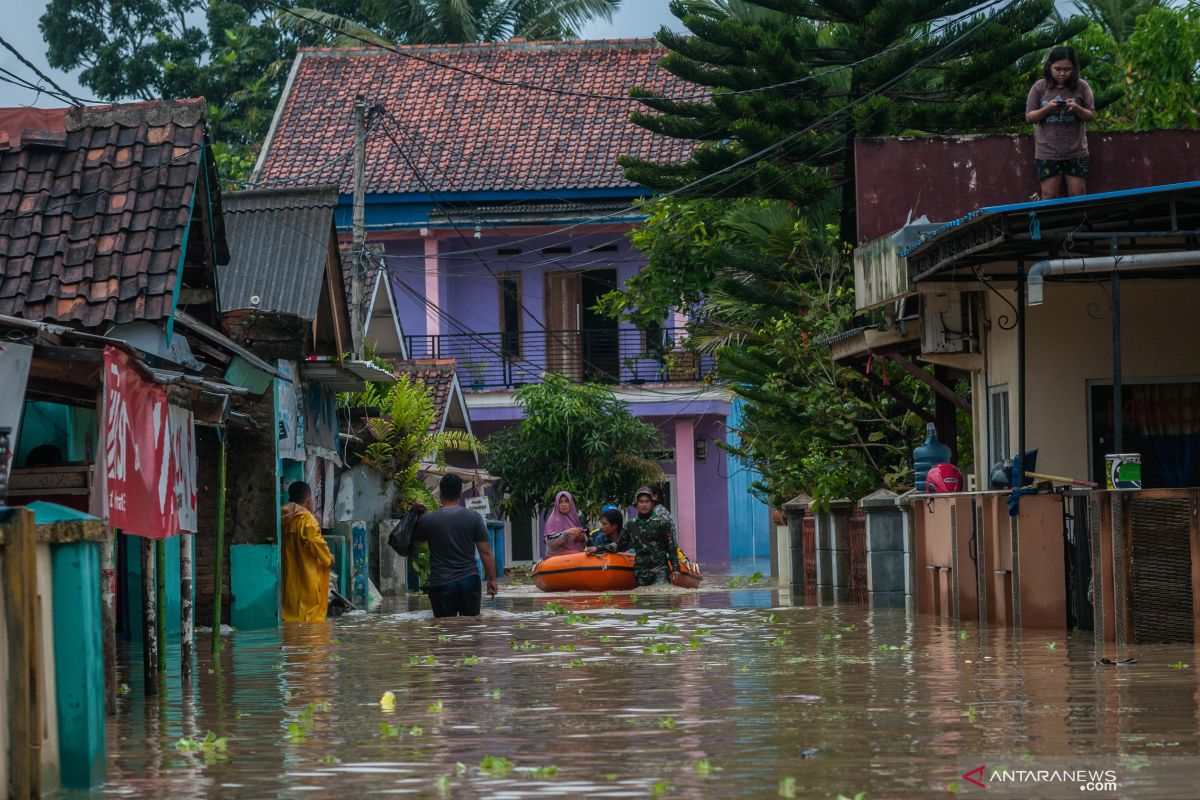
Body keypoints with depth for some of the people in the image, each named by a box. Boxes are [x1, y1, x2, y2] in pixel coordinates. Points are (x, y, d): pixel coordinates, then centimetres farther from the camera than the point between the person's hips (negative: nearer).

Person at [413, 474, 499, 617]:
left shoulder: (427, 520, -5)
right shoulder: (474, 517, -2)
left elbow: (416, 540, 16)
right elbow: (486, 552, -2)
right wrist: (492, 579, 8)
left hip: (441, 584, -2)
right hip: (470, 581, 2)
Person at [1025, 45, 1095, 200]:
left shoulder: (1081, 87, -1)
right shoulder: (1039, 88, -1)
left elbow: (1090, 115, 3)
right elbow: (1029, 117, 0)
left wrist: (1077, 109, -19)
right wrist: (1047, 109, -18)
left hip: (1076, 152, 0)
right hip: (1047, 152, 0)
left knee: (1078, 196, 4)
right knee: (1049, 197, 0)